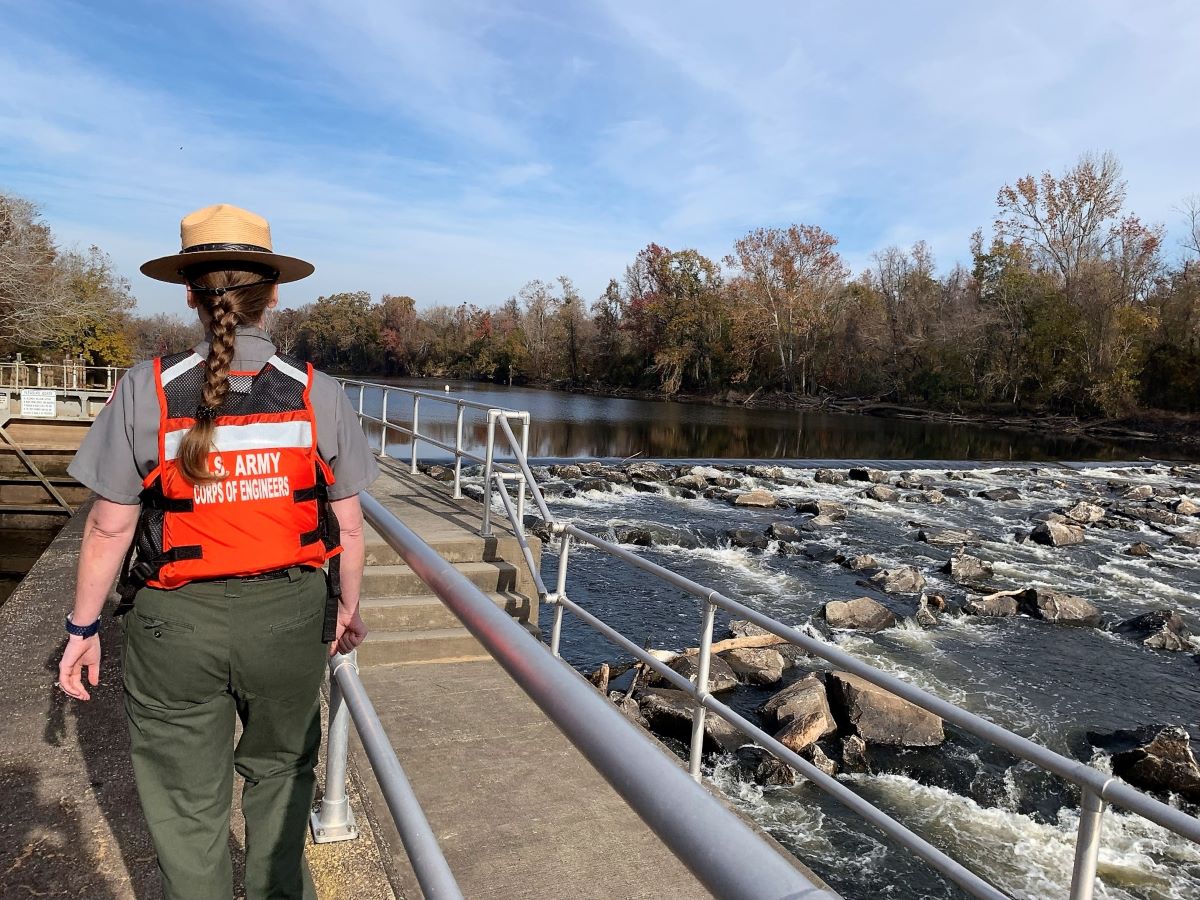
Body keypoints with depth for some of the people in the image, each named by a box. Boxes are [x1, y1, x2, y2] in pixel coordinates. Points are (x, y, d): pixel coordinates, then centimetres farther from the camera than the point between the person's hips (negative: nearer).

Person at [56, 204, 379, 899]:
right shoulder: (319, 394, -9)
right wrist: (348, 608, 12)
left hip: (177, 623, -1)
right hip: (289, 615, 1)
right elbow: (349, 528, -4)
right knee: (279, 773, 25)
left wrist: (84, 626, 7)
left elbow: (109, 529, -7)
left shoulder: (148, 392, -11)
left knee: (187, 798, 20)